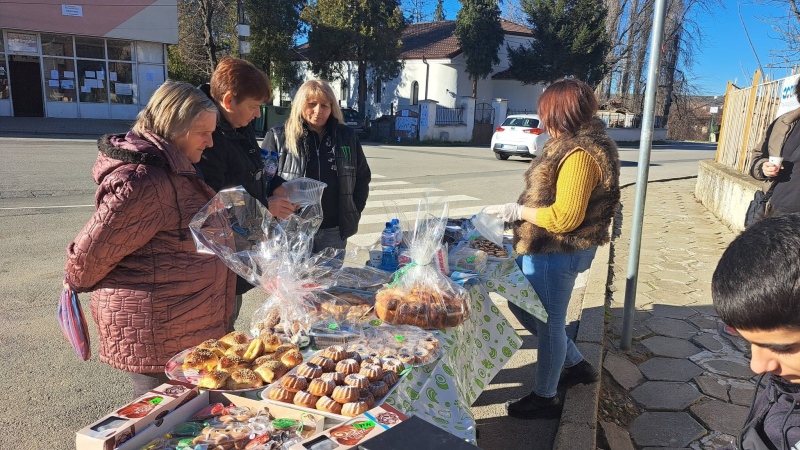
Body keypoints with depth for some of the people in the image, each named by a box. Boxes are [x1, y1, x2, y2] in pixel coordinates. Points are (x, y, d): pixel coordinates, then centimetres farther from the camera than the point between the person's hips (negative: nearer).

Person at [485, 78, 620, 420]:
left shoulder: (580, 154, -22)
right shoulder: (574, 144, 10)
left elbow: (565, 216, -27)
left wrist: (518, 212, -18)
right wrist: (520, 210, 7)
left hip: (558, 252, -11)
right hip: (545, 248, 11)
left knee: (549, 321, 6)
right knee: (520, 305, 22)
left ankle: (545, 397, 27)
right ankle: (577, 365, 38)